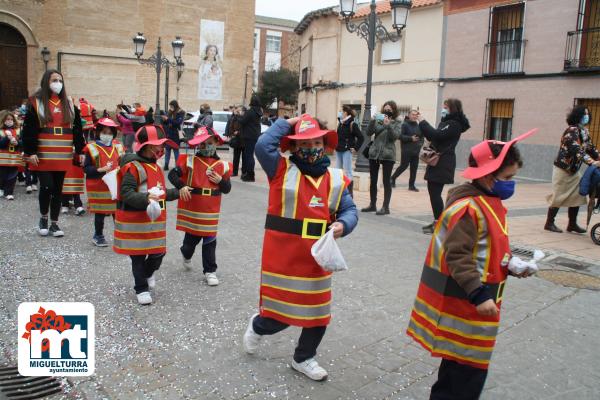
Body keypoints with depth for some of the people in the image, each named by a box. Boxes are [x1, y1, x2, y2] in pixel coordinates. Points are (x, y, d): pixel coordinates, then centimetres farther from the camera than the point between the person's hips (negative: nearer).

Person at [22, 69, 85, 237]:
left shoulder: (69, 103, 11)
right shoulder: (36, 102, 0)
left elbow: (77, 128, 11)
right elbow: (28, 129, -5)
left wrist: (80, 150, 5)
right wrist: (30, 152, -13)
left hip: (63, 157, 3)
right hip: (43, 156, -3)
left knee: (58, 190, 7)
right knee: (46, 187, -7)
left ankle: (54, 224, 16)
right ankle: (43, 218, 17)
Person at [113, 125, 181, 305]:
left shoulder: (155, 166, 14)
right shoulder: (133, 167, -16)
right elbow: (126, 193, -24)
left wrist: (178, 192, 23)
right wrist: (146, 199, -37)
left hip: (155, 221, 8)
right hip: (136, 222, -8)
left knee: (158, 254, 11)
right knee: (138, 256, 5)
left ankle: (148, 273, 41)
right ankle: (141, 289, 20)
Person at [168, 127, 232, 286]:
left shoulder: (222, 165, 2)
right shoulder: (190, 161, -6)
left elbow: (227, 189, 7)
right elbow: (172, 174, -10)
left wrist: (220, 180, -14)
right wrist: (181, 186, -26)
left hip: (210, 211, 1)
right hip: (191, 209, -1)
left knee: (210, 241, 6)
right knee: (192, 238, 15)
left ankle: (210, 271, 17)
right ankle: (186, 255, 49)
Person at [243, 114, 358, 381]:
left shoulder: (336, 179, 5)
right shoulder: (282, 170, -5)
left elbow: (349, 211, 5)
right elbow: (263, 146, -20)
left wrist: (342, 225, -17)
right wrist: (287, 123, -9)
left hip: (317, 257, 4)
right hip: (282, 256, -4)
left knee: (318, 310, 13)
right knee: (281, 311, 6)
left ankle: (303, 358, 37)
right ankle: (257, 327, 43)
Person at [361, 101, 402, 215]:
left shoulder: (396, 123, 2)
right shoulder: (378, 120, 8)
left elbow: (396, 136, -13)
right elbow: (368, 133, -1)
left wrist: (388, 125, -24)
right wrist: (372, 121, -14)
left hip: (388, 155, -4)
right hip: (374, 153, 4)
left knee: (386, 181, -3)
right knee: (373, 180, 8)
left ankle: (385, 207, 1)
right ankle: (372, 205, 19)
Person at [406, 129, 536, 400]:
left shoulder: (490, 204, 11)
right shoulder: (469, 208, -22)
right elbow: (457, 256, -27)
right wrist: (478, 295, -29)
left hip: (477, 297, 10)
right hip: (462, 301, -10)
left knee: (459, 363, 22)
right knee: (469, 369, -1)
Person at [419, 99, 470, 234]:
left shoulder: (454, 124, -11)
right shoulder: (446, 121, 18)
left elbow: (437, 134, -22)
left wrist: (422, 122, -14)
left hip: (443, 163, -9)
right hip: (438, 161, 9)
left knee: (435, 193, -9)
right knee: (433, 191, 12)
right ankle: (436, 221, 21)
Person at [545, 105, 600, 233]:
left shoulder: (584, 131, 9)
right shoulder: (572, 130, -19)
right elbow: (577, 150, -31)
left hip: (575, 170, 9)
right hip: (563, 169, -9)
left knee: (577, 197, 8)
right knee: (558, 197, -1)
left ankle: (572, 224, 17)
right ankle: (549, 223, 10)